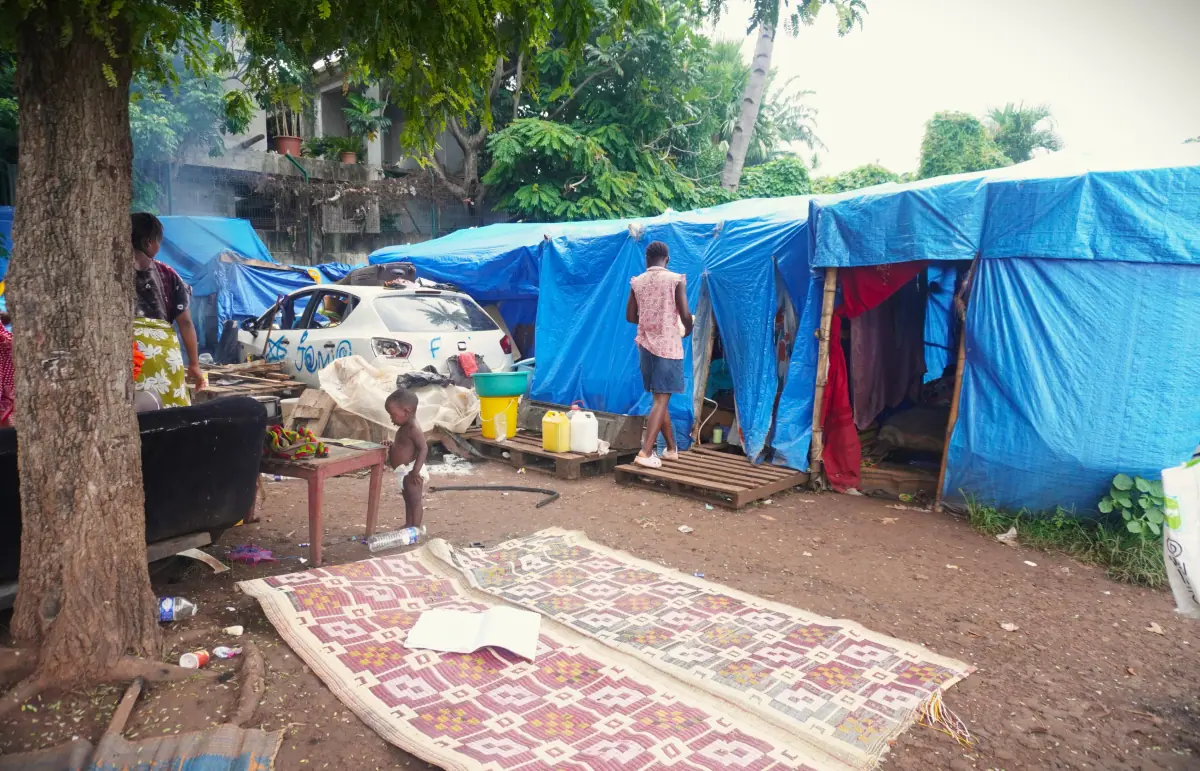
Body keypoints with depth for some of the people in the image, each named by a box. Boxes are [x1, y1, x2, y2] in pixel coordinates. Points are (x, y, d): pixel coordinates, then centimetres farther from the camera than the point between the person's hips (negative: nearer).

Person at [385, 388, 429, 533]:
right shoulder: (404, 428, 11)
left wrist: (416, 471, -30)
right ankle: (408, 526, 31)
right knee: (408, 500, 20)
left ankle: (416, 529, 7)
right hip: (404, 471, 11)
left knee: (415, 500, -1)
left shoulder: (413, 428, -21)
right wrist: (391, 446, 10)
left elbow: (423, 449, -27)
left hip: (411, 471, -11)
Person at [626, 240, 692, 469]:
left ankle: (672, 448, 24)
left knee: (660, 398, 15)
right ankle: (645, 453, -13)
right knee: (661, 400, -4)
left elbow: (630, 316, 9)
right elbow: (685, 315, -11)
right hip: (669, 346, -5)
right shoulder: (676, 279, -7)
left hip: (646, 345, 5)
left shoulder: (636, 282, 4)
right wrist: (688, 330, 11)